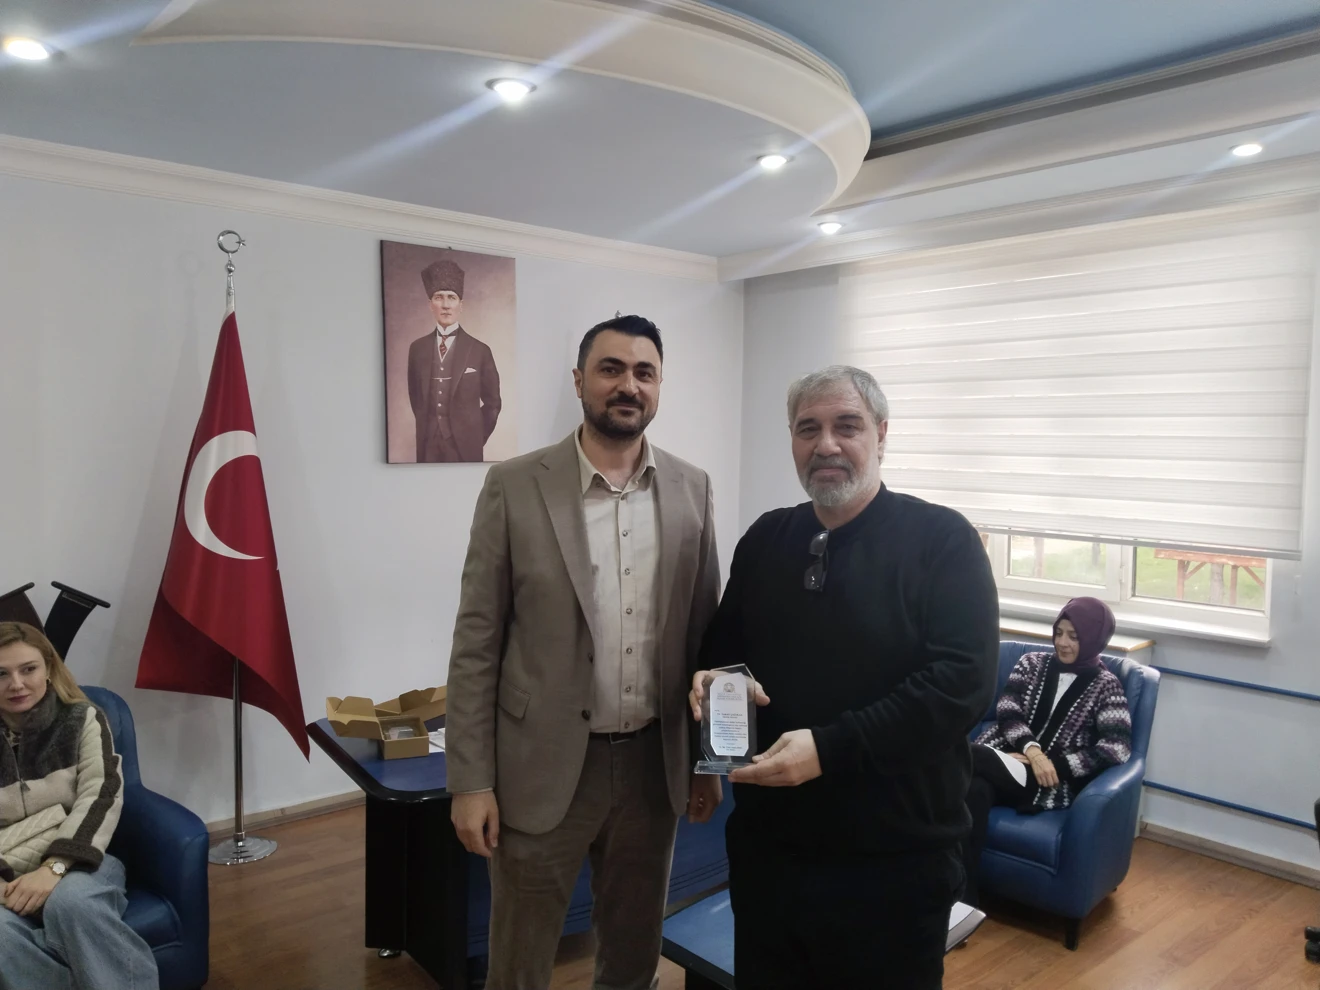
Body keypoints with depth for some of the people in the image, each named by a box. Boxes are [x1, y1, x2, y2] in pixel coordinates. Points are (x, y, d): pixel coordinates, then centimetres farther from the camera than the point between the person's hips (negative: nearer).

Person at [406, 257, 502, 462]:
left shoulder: (480, 351, -3)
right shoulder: (417, 348, 5)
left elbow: (492, 403, 3)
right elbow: (414, 394, 16)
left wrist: (475, 438, 3)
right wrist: (427, 431, 11)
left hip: (466, 446, -2)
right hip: (428, 446, 3)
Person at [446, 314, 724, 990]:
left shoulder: (691, 490, 1)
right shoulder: (515, 487, -8)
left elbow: (704, 632, 7)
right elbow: (476, 644, -6)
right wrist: (471, 780, -8)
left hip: (653, 764, 3)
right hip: (544, 766, -2)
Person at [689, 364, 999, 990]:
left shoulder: (942, 540, -9)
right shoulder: (764, 538, 7)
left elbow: (961, 682, -19)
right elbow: (723, 646, 17)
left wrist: (828, 748, -25)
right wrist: (711, 680, -7)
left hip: (894, 861, -4)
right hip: (767, 846, 5)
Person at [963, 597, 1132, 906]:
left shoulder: (1106, 686, 7)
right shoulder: (1031, 663, 16)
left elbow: (1117, 749, -6)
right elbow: (1006, 713, 4)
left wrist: (1050, 763, -13)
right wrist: (1032, 750, -15)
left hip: (1051, 784, -3)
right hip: (1003, 760, 4)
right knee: (975, 789, -34)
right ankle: (964, 898, -31)